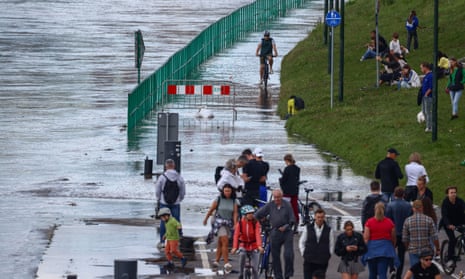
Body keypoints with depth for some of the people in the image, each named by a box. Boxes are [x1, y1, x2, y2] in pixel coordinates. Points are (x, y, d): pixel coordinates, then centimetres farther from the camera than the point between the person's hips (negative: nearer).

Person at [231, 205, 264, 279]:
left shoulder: (256, 223, -14)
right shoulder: (239, 224, -12)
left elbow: (258, 235, -26)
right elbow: (236, 235, -22)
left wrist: (259, 246, -42)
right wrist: (234, 248, -36)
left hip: (254, 246, 0)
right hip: (244, 245, 0)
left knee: (255, 267, -8)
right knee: (242, 254, -32)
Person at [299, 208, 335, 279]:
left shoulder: (329, 230, 3)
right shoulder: (308, 228, 4)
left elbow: (331, 245, 10)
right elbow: (301, 243, 11)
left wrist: (327, 256, 0)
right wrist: (304, 254, 1)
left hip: (322, 262, 0)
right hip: (309, 261, 0)